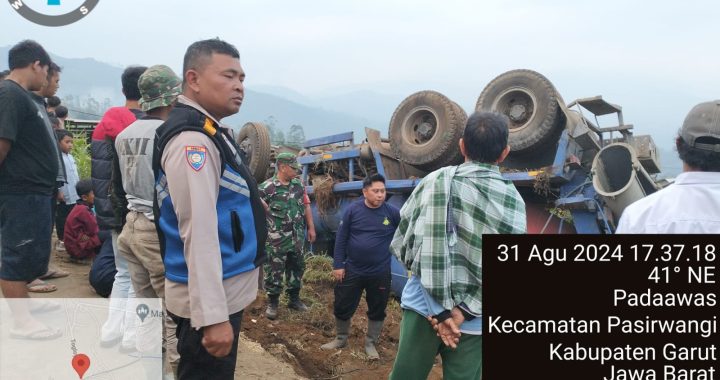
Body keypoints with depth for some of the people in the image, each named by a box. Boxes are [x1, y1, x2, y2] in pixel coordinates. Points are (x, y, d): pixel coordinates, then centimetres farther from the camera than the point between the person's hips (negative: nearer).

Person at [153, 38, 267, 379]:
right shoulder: (193, 139, -20)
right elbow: (200, 233, -27)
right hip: (211, 300, -10)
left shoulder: (206, 133, 12)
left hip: (221, 292, 10)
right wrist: (213, 316, -28)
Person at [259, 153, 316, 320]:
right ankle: (272, 303, 16)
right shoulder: (267, 187, -12)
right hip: (276, 240, -6)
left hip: (297, 238, 6)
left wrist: (311, 228, 12)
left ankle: (294, 298, 30)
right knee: (274, 271, 2)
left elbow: (306, 206, 13)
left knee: (296, 268, 15)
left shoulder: (299, 185, 6)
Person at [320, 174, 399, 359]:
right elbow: (341, 238, -4)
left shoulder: (392, 212, -9)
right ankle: (341, 338, 36)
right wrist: (338, 265, -5)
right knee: (342, 307, 12)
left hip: (380, 273, 0)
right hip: (352, 270, 0)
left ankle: (370, 343, 33)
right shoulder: (353, 210, -8)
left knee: (377, 310, 13)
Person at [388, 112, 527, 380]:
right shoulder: (513, 201, -3)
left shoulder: (435, 182, -5)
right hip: (474, 319, 0)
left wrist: (439, 308, -6)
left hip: (424, 305, 0)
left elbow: (402, 245, -8)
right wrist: (463, 311, -11)